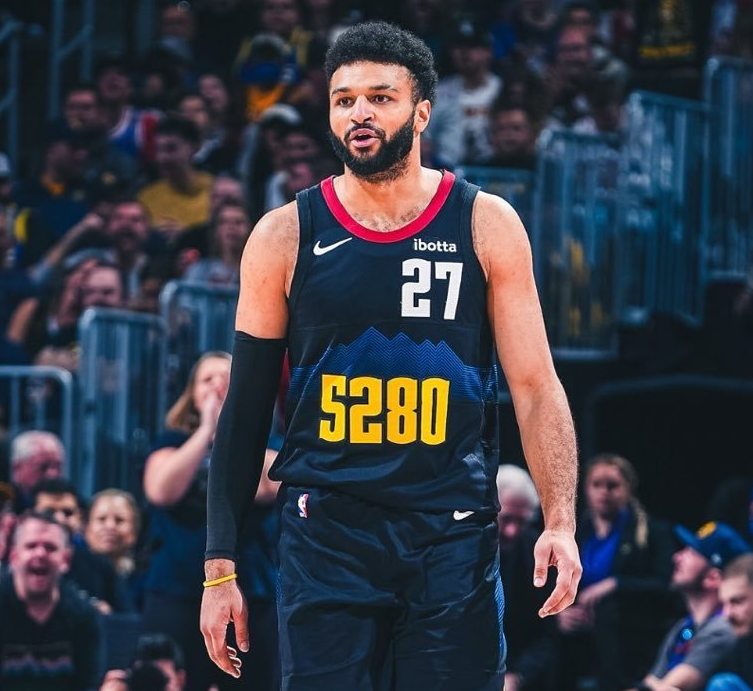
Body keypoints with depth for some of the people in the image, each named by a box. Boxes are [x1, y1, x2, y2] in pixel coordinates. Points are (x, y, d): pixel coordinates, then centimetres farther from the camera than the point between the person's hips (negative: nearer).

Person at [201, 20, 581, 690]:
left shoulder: (486, 226, 2)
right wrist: (220, 567, 2)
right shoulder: (286, 237, 2)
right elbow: (245, 410, 6)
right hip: (325, 535, 0)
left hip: (455, 539, 0)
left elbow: (536, 388, 1)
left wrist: (560, 522, -12)